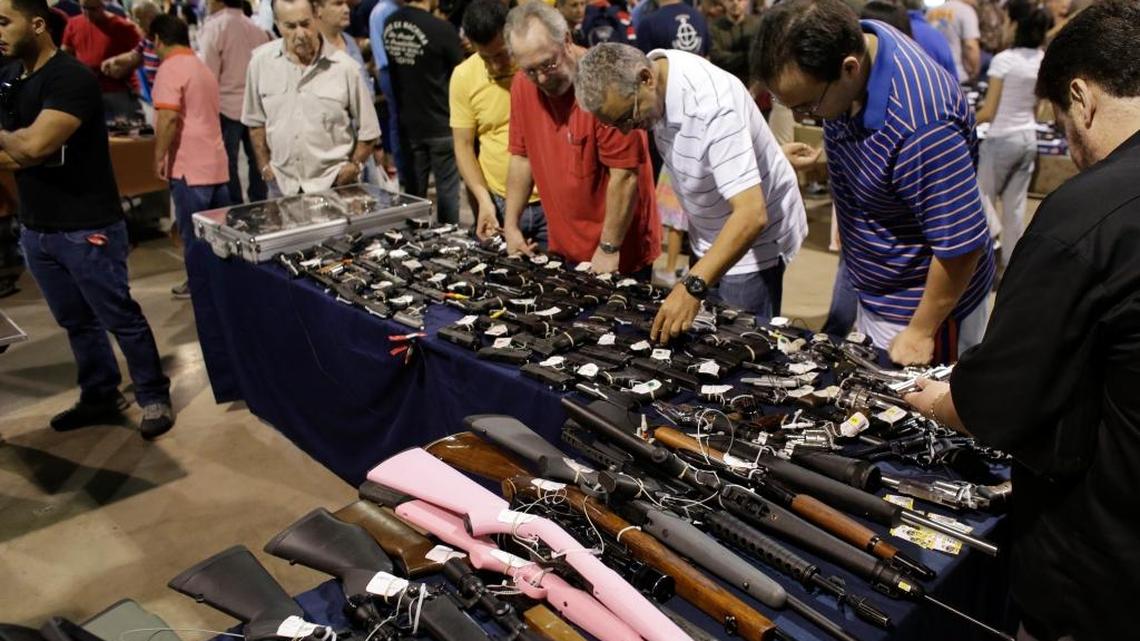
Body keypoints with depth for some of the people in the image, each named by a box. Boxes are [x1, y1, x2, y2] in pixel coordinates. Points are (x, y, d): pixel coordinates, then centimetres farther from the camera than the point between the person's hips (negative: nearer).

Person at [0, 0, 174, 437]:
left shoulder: (70, 77, -16)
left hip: (87, 228, -8)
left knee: (120, 318, 2)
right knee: (76, 321, 16)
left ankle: (154, 398, 15)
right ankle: (100, 397, 29)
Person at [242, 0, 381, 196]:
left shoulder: (345, 67, -9)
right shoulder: (261, 62, -2)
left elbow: (368, 129, 0)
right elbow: (255, 121, 11)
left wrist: (354, 167, -4)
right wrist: (264, 166, 8)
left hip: (333, 183, -2)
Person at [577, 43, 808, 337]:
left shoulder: (714, 107, -34)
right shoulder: (653, 66, -11)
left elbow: (751, 216, -40)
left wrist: (693, 287, -47)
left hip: (752, 244, -7)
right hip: (712, 240, 7)